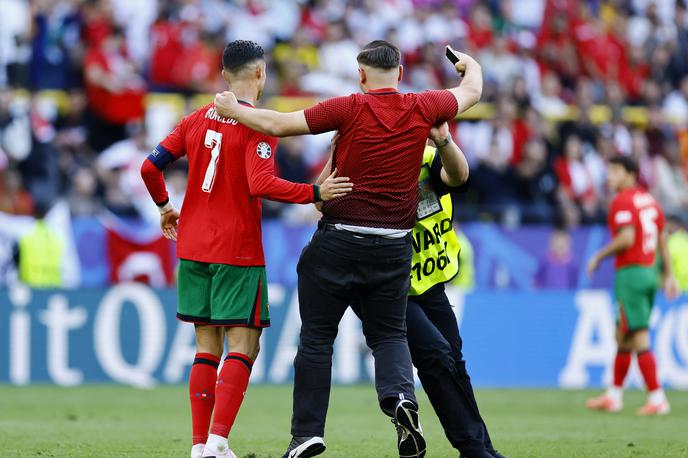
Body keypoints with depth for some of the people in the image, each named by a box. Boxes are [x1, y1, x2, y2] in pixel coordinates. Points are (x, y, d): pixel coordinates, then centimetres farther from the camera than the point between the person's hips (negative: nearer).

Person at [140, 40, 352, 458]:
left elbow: (150, 167, 8)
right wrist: (316, 193, -22)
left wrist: (165, 207, 24)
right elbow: (261, 185, -23)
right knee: (244, 345, -3)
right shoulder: (259, 125, -10)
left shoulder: (197, 120, 9)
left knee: (208, 345, 11)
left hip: (193, 248, 6)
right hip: (237, 250, -6)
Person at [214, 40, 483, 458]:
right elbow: (472, 92, 19)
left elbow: (277, 125, -12)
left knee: (316, 337, 8)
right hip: (394, 246, 3)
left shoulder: (351, 109, -10)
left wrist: (233, 109, 4)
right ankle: (401, 397, -16)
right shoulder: (423, 108, -1)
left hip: (338, 242, -3)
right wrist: (471, 65, 41)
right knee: (389, 334, 13)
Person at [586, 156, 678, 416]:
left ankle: (657, 398, -12)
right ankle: (614, 396, 23)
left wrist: (599, 256, -9)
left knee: (639, 339, -8)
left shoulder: (622, 201, -11)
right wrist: (668, 275, 17)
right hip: (650, 271, 9)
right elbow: (662, 239, 16)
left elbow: (626, 238, -22)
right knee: (623, 337, 17)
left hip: (630, 273, -9)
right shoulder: (649, 199, 15)